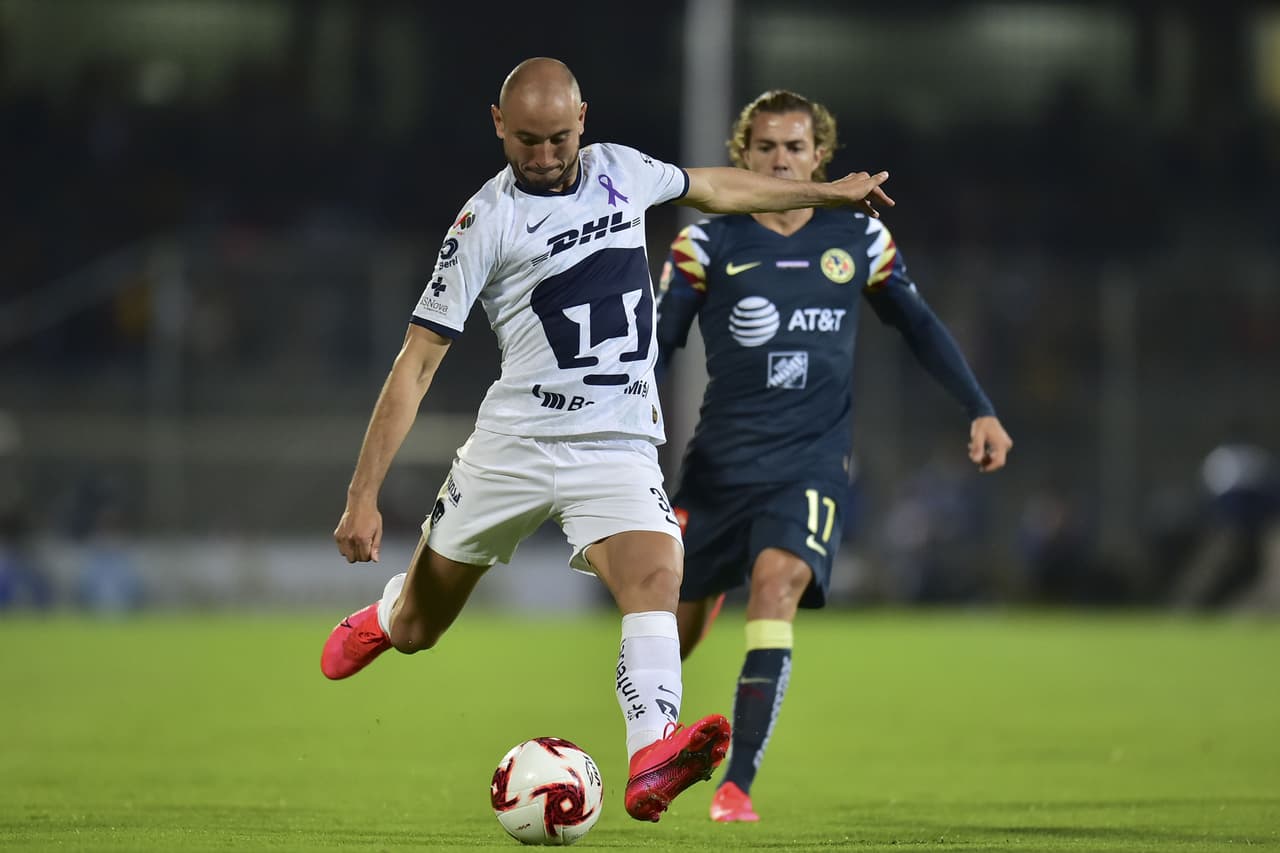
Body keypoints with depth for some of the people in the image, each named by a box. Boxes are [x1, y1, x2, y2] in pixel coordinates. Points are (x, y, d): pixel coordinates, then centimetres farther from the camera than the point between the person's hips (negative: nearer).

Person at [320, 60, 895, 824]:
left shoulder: (619, 170, 6)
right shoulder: (488, 221, -8)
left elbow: (714, 188, 29)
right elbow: (418, 361, -9)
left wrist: (829, 192, 37)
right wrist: (364, 495, -14)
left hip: (618, 447, 2)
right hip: (514, 442, -2)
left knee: (656, 574, -28)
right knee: (413, 632, 10)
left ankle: (654, 761, -47)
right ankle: (382, 617, 49)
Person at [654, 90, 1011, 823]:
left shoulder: (858, 239, 4)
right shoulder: (709, 243, -1)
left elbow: (918, 325, 15)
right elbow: (658, 344, 1)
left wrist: (981, 410, 10)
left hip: (812, 459, -1)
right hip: (721, 459, 1)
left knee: (776, 582, -26)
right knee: (684, 620, 7)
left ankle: (739, 784, -26)